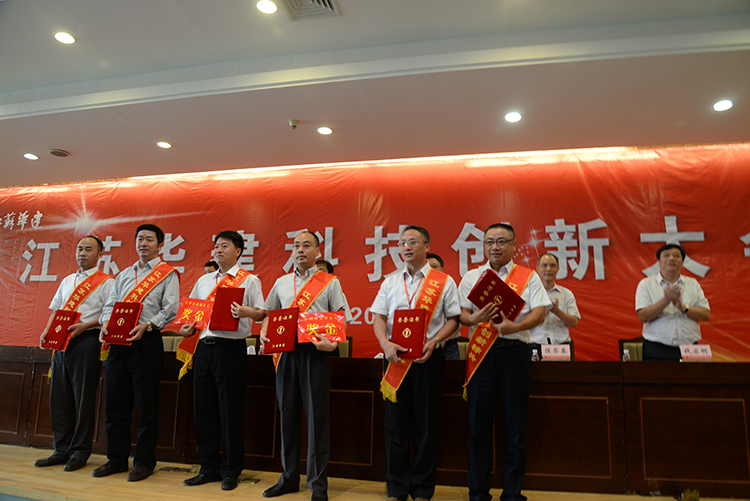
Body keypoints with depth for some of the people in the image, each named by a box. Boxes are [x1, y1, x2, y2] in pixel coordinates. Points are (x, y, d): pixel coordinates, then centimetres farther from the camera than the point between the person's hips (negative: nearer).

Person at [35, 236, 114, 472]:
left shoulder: (106, 282, -1)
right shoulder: (67, 280, 20)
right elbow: (56, 309, 21)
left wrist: (85, 325, -19)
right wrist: (47, 331, 5)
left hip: (87, 341, -7)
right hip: (62, 343, 7)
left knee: (84, 398, -2)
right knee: (59, 397, 8)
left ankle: (80, 452, 8)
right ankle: (61, 450, 19)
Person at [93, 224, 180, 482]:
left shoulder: (168, 274, 2)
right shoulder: (124, 274, 21)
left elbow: (170, 309, -7)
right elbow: (111, 303, 16)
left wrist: (146, 326, -19)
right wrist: (106, 323, -3)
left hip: (146, 341, -6)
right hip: (118, 342, 6)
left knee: (146, 404, -1)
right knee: (114, 402, 10)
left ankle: (144, 462, 12)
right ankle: (117, 458, 24)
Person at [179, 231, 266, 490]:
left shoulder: (249, 280, 2)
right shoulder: (203, 281, 19)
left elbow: (261, 314, -5)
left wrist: (246, 311, -25)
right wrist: (187, 327, 3)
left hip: (231, 349, -5)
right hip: (204, 347, 6)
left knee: (230, 410, 0)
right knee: (204, 408, 10)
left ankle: (231, 471, 15)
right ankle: (209, 467, 24)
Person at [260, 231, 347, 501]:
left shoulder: (330, 283, 4)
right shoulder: (281, 283, 16)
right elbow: (269, 313, 20)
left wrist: (333, 342, -18)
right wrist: (264, 332, 0)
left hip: (315, 351, -4)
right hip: (286, 351, 4)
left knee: (317, 416, -2)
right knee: (287, 414, 10)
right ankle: (289, 478, 24)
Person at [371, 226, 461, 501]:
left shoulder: (444, 282, 4)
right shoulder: (390, 281, 12)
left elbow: (453, 319, 2)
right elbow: (378, 317, 8)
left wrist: (434, 341, -13)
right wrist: (386, 344, -10)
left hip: (428, 357, -2)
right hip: (396, 356, 2)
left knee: (426, 424, 4)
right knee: (396, 422, 6)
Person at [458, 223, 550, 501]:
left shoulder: (529, 277, 9)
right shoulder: (471, 276, 13)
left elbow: (539, 312, -3)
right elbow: (460, 313, 5)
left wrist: (514, 326, -20)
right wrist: (474, 318, -17)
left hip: (515, 352, -1)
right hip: (481, 353, 1)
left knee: (515, 425, 4)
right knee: (478, 423, 3)